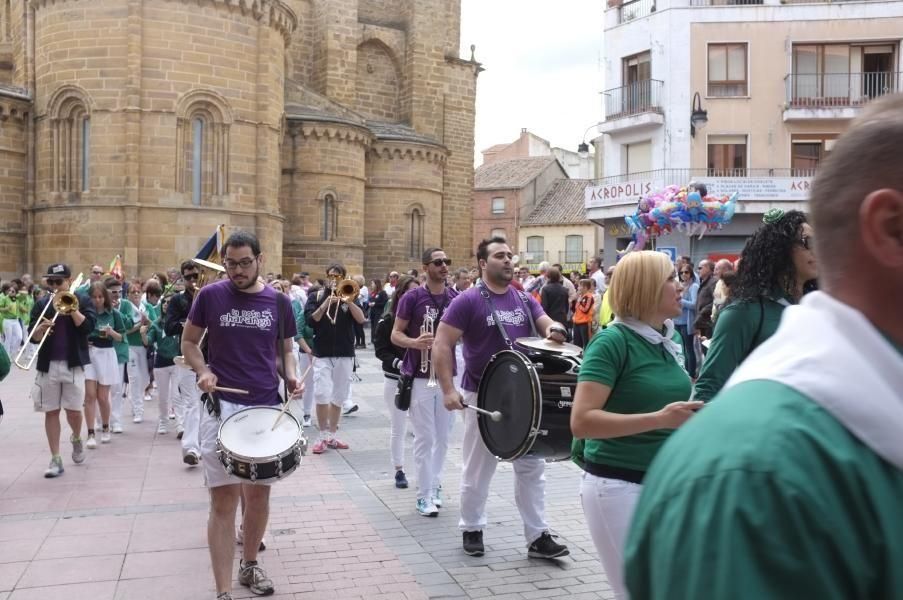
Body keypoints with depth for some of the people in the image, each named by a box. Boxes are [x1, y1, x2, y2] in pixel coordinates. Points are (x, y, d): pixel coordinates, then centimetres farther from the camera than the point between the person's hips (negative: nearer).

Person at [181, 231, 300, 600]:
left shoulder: (278, 302, 3)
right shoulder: (210, 296, -2)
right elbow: (188, 341, 8)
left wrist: (291, 376, -6)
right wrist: (203, 371, -11)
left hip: (266, 407, 3)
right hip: (221, 407, -2)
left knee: (259, 493, 13)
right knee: (223, 501, -4)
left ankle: (249, 564, 35)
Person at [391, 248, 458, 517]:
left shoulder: (457, 299, 4)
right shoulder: (412, 298, -7)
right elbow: (395, 334, -5)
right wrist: (414, 342, -23)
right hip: (420, 377, -4)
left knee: (442, 437, 12)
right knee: (425, 438, -2)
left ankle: (434, 486, 27)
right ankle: (424, 495, 7)